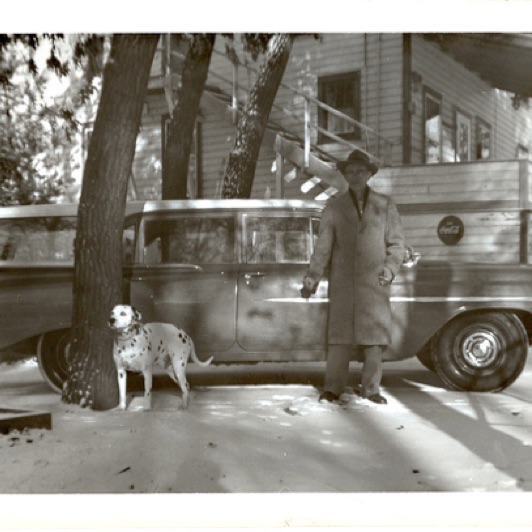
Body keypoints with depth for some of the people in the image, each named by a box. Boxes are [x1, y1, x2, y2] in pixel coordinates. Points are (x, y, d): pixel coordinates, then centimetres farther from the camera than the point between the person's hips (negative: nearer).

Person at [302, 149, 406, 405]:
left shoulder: (385, 205, 10)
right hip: (343, 281, -1)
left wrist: (390, 269, -6)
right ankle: (332, 388, 2)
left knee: (375, 336, -1)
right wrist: (312, 278, -5)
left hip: (374, 281, 1)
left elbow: (396, 243, 10)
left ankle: (371, 388, 9)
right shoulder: (334, 206, 9)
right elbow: (323, 246, 4)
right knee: (340, 335, -4)